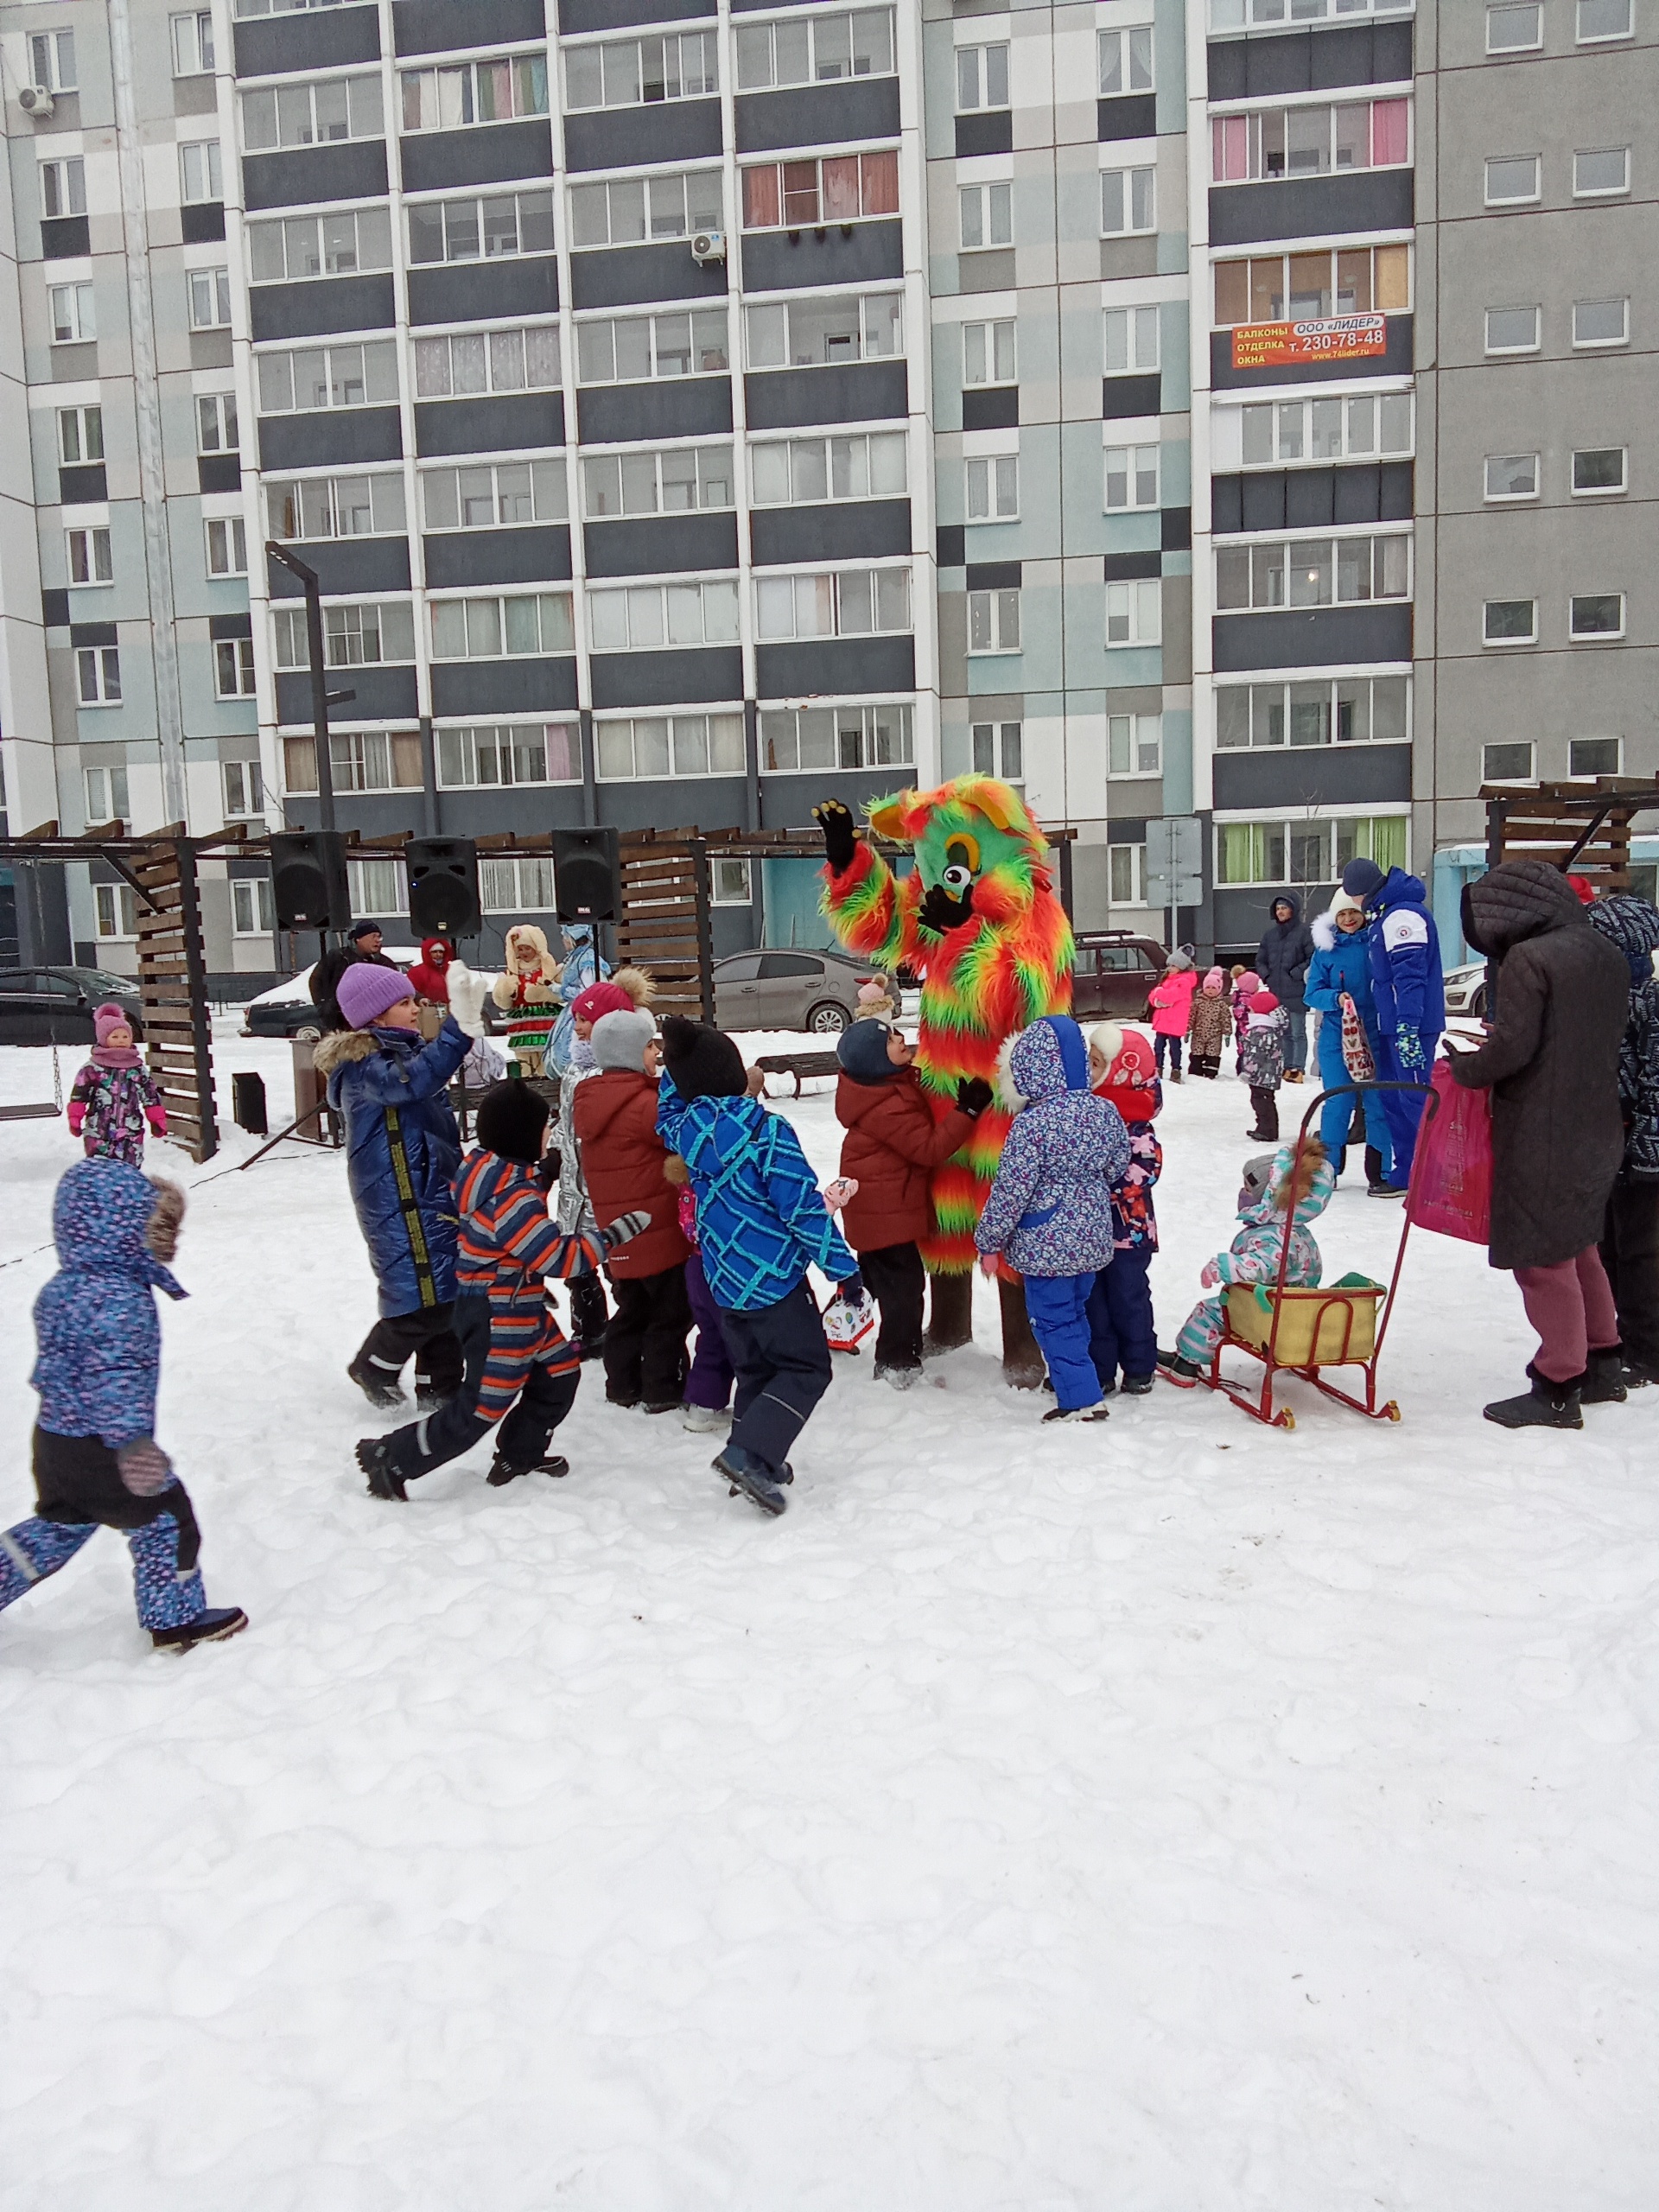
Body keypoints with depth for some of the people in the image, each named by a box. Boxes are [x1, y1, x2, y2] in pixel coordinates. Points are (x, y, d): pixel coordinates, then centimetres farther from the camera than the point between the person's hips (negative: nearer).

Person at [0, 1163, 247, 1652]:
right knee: (166, 1522, 8)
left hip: (55, 1438, 9)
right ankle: (177, 1621, 19)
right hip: (101, 1449, -9)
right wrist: (131, 1440, -43)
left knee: (58, 1527, 27)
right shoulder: (120, 1300, -26)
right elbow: (116, 1375, -36)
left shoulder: (61, 1288, 4)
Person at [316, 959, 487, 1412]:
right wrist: (460, 1024, -41)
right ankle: (374, 1367, 17)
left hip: (435, 1190, 9)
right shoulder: (362, 1064, -13)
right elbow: (413, 1081, -35)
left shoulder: (407, 1051, 16)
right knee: (425, 1299, -8)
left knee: (450, 1296, 9)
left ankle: (439, 1388, 21)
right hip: (399, 1201, -9)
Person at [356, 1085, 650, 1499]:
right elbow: (562, 1259, -29)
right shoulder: (512, 1199, -30)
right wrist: (618, 1232, -22)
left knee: (560, 1373, 19)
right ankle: (391, 1459, 13)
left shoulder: (487, 1168, 0)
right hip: (497, 1324, -10)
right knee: (477, 1413, 2)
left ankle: (520, 1456, 33)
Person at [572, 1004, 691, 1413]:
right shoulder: (641, 1103, -22)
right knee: (671, 1312, 5)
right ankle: (663, 1390, 10)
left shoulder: (589, 1100, 7)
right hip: (658, 1229, -8)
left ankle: (623, 1385, 26)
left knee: (631, 1309, 20)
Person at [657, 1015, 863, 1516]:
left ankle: (757, 1463, 23)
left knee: (755, 1370, 20)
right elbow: (803, 1206, -19)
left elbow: (667, 1117, 26)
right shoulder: (767, 1132, -20)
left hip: (723, 1278, 7)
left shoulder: (687, 1129, -2)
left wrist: (676, 1061, 25)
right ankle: (750, 1454, -10)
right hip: (771, 1276, -7)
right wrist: (842, 1266, -13)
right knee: (806, 1368, 2)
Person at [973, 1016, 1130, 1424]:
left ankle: (1082, 1399, 8)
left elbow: (1011, 1189, -18)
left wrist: (989, 1240, -6)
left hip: (1045, 1244, -7)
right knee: (1075, 1312, 22)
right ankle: (1069, 1379, 36)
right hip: (1092, 1238, 7)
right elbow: (1118, 1169, 11)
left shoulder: (1032, 1122, -21)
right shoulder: (1106, 1111, -2)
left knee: (1054, 1321, 6)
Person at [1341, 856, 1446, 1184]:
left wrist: (1407, 1027, -28)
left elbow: (1410, 976, -24)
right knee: (1394, 1098, 13)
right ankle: (1405, 1175, 19)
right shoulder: (1388, 914, 17)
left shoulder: (1401, 915, -16)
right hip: (1397, 1024, 11)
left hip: (1410, 1025, -11)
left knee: (1415, 1099, -9)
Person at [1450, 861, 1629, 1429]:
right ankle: (1602, 1363, 32)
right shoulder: (1608, 957, 9)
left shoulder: (1527, 958, -17)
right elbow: (1609, 1037, 17)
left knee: (1543, 1259, 1)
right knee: (1577, 1249, 22)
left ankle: (1558, 1388, 8)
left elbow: (1512, 1048, -21)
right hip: (1597, 1129, 9)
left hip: (1541, 1135, -9)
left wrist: (1465, 1069, -2)